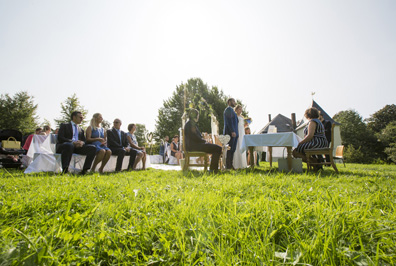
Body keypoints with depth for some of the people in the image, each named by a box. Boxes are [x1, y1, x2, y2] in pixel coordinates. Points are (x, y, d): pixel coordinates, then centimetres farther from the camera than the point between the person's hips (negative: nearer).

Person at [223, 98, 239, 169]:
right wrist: (232, 131, -23)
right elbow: (229, 121, -17)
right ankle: (228, 166, -6)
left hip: (234, 133, 10)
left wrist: (236, 132, 22)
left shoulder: (232, 110, 25)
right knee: (230, 149, -9)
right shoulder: (228, 109, -6)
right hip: (230, 132, -10)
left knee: (233, 150, 8)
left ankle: (230, 165, 12)